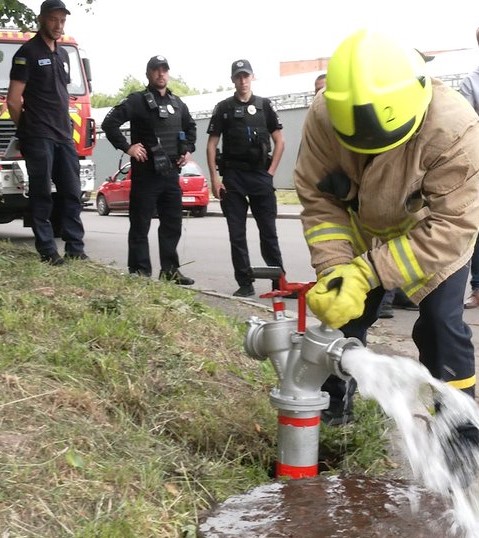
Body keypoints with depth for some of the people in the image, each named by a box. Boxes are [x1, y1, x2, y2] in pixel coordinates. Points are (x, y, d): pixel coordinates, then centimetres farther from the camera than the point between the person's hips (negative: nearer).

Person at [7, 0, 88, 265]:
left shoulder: (63, 54, 17)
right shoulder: (27, 52, -5)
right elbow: (13, 100, -8)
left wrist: (66, 125, 14)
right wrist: (28, 130, 3)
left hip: (64, 135, 7)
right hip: (38, 138, -7)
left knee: (71, 193, 5)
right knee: (41, 195, -4)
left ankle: (75, 249, 9)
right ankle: (48, 252, -2)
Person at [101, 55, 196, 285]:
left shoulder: (177, 103, 15)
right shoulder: (137, 100, -6)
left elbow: (190, 126, 31)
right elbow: (109, 123, -13)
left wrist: (188, 149, 17)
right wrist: (127, 147, -15)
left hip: (171, 173, 7)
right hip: (146, 173, -6)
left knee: (173, 224, 10)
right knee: (140, 225, -2)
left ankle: (170, 270, 18)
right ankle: (140, 272, 3)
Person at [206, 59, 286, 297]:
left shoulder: (264, 105, 9)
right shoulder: (224, 108, 8)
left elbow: (279, 141, 8)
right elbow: (211, 144, 5)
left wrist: (271, 172, -1)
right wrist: (214, 178, -4)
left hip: (261, 175, 0)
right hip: (233, 177, 0)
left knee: (269, 232, 1)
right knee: (237, 234, 1)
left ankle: (279, 281, 7)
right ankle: (245, 284, 8)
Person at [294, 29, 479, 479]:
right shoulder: (322, 118, -30)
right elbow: (318, 199, -19)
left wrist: (368, 273, -42)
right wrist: (335, 269, -33)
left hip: (435, 234, -3)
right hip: (364, 232, 4)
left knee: (440, 327, -14)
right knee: (342, 312, 8)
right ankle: (332, 406, 32)